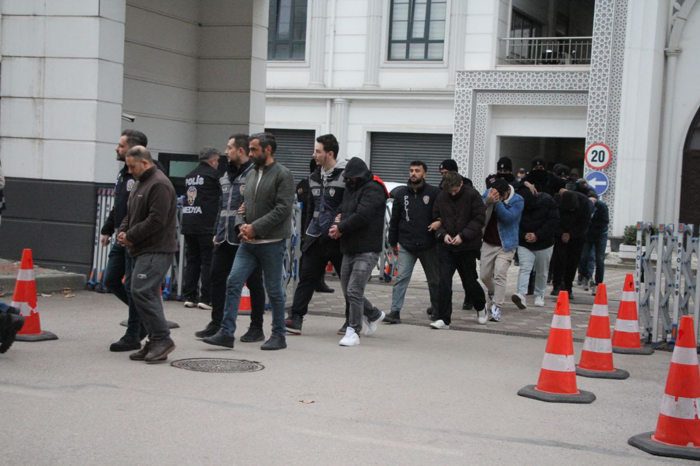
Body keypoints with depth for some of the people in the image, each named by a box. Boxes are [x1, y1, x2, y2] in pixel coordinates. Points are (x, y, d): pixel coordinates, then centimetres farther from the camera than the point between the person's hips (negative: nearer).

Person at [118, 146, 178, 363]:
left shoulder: (159, 185, -14)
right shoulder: (140, 183, 19)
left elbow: (156, 220, -21)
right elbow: (131, 213, 26)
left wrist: (131, 236, -14)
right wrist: (123, 231, 6)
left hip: (156, 250, -10)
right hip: (142, 250, 10)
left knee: (141, 292, -17)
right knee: (147, 294, 9)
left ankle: (162, 339, -10)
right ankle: (155, 343, 14)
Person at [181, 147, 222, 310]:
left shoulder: (190, 176, 15)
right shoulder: (212, 174, -5)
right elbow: (222, 195, 1)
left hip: (188, 224, 7)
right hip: (206, 226, -7)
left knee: (192, 260, 12)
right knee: (208, 261, -1)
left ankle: (189, 297, 12)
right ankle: (206, 299, -3)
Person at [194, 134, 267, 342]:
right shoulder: (227, 175, 17)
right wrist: (217, 231, 18)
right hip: (225, 238, 8)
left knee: (254, 283, 2)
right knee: (217, 278, 8)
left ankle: (257, 328, 10)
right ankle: (216, 323, 18)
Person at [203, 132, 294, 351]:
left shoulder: (282, 175, -8)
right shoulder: (251, 175, 15)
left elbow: (283, 209, -17)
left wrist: (255, 228, -19)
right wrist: (241, 224, -2)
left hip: (272, 243, -7)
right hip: (248, 243, 7)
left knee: (274, 290, 3)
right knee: (233, 283, -4)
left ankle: (279, 336, 16)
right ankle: (226, 333, -2)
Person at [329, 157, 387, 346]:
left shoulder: (373, 189, -11)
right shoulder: (350, 188, 18)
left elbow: (362, 216, -21)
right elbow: (342, 210, 21)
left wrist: (340, 228, -12)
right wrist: (338, 222, -3)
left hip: (366, 250, -9)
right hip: (349, 249, 9)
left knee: (354, 291, -13)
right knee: (347, 291, 14)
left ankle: (353, 332, -6)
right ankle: (374, 315, 35)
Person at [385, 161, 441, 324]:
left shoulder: (434, 193, -3)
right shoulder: (401, 193, 6)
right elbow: (394, 220, 12)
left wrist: (439, 222, -20)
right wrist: (393, 242, 15)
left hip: (429, 245, -1)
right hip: (406, 245, 1)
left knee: (434, 279, 11)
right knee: (402, 278, -8)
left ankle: (436, 309, 29)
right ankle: (395, 311, -8)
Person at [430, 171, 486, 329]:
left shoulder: (472, 195, -9)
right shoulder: (441, 197, 0)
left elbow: (479, 218, -10)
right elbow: (435, 218, 8)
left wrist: (463, 235, -18)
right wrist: (443, 234, -10)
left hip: (467, 246, -2)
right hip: (446, 246, 2)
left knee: (469, 281, 10)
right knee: (444, 282, -7)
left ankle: (481, 307, 39)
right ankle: (443, 319, -3)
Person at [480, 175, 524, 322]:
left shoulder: (517, 201, -12)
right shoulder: (488, 194, -3)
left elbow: (509, 217, -24)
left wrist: (497, 202, -31)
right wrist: (487, 201, -27)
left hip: (506, 245, -4)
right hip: (488, 243, 4)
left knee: (500, 274, -15)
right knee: (485, 275, 11)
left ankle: (496, 307, -11)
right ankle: (493, 294, 41)